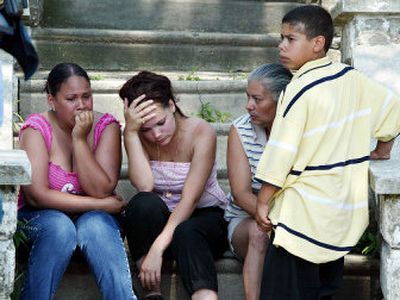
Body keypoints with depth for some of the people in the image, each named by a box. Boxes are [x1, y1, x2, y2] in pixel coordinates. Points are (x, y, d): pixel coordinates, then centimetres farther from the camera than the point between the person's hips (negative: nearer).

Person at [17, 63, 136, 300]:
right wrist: (102, 204, -20)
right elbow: (36, 195, -20)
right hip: (42, 216, -1)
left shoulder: (106, 127, -7)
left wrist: (80, 139, -23)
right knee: (60, 228, -35)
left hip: (94, 215, 1)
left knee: (95, 226, -33)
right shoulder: (37, 128, -11)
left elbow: (101, 190, -17)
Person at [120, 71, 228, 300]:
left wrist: (158, 247, -34)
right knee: (145, 203, -31)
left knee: (186, 233, -37)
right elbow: (144, 185, -24)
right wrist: (130, 132, -29)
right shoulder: (138, 137, -6)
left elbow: (190, 199, -24)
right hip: (157, 221, 2)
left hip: (204, 216, -2)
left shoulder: (201, 132, -15)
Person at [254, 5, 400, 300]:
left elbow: (281, 153, -17)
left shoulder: (300, 89, -16)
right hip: (344, 209, 8)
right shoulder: (352, 79, 5)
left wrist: (262, 201, -8)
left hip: (305, 211, -8)